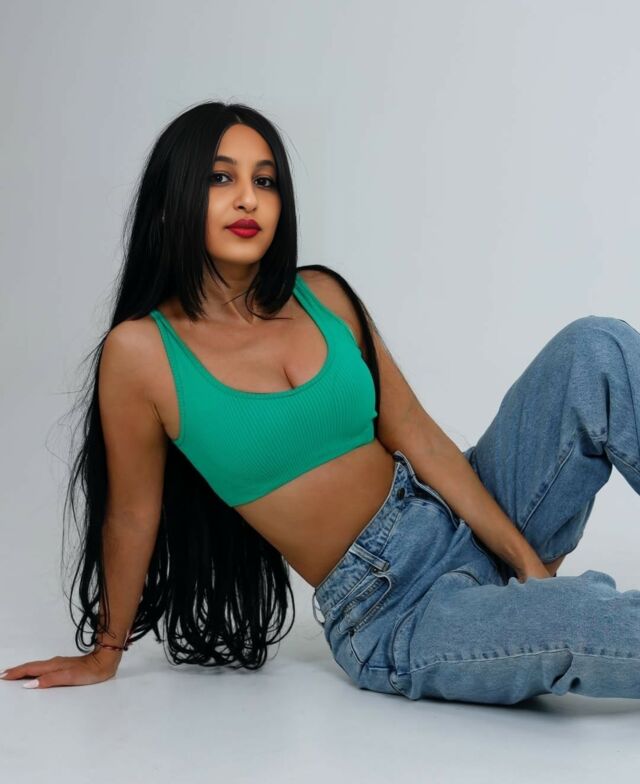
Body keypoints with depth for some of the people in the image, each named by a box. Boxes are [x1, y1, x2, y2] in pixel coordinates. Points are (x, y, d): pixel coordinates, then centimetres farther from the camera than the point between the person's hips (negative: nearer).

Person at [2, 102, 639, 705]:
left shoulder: (323, 296, 3)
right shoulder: (143, 351, -8)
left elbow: (418, 437, 2)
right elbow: (132, 516, 3)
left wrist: (527, 560, -6)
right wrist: (106, 653, 14)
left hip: (465, 520, 5)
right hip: (387, 616, -4)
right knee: (584, 627, -34)